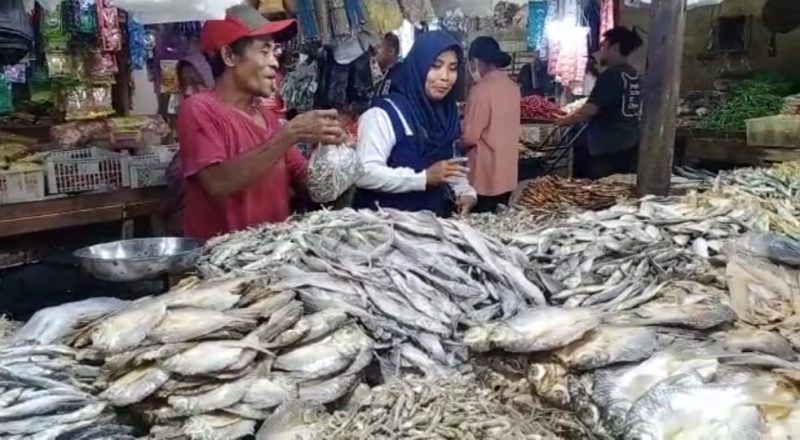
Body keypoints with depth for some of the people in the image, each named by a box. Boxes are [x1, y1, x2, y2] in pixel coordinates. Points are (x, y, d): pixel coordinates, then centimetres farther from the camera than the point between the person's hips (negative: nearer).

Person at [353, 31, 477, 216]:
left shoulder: (447, 115, 10)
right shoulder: (384, 114, -11)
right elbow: (364, 174, -20)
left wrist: (466, 192, 2)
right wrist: (424, 178, -24)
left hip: (433, 219, 6)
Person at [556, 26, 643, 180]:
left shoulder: (611, 75, -13)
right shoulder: (635, 75, 12)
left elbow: (590, 109, -18)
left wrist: (566, 120, -2)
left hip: (608, 147, -8)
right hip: (629, 144, 9)